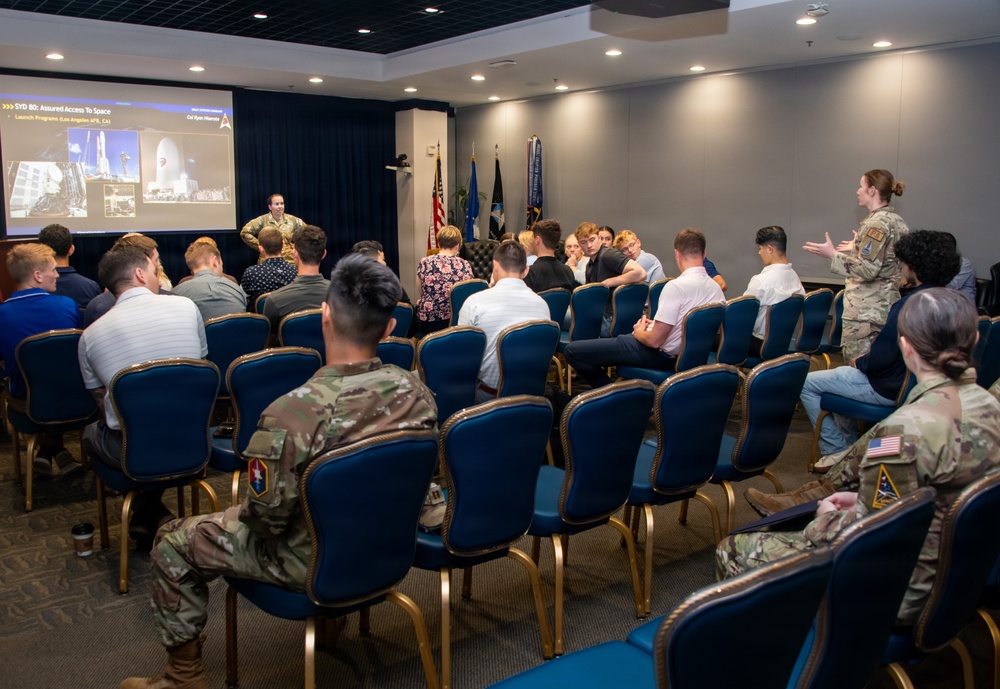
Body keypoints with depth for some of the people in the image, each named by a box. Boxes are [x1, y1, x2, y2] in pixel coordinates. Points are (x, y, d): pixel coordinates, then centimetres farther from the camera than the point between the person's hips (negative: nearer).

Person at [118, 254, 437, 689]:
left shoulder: (294, 413, -34)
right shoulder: (415, 391, -16)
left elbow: (267, 515, -22)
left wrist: (243, 512, 0)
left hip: (314, 562, -6)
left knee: (173, 545, 14)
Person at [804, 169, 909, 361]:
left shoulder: (876, 223, -15)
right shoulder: (897, 221, 12)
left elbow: (868, 269, -21)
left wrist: (833, 254, -18)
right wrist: (859, 248, 30)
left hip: (866, 310, -9)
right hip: (886, 305, 9)